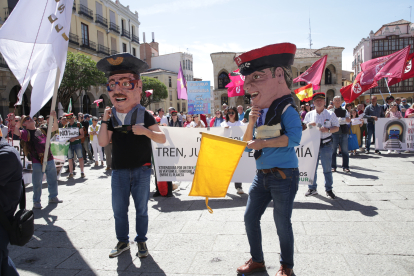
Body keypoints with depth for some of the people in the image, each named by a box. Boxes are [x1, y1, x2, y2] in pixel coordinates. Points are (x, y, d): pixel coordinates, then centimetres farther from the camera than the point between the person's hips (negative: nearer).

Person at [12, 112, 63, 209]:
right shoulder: (26, 133, -3)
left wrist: (54, 117, 2)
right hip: (37, 162, -5)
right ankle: (36, 201, 18)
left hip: (49, 159, 5)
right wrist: (18, 123, -27)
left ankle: (53, 197, 32)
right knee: (37, 183, 4)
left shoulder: (42, 129, 11)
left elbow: (55, 128, 14)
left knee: (53, 180, 16)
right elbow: (16, 132, -21)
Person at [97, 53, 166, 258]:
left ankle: (141, 241, 25)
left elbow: (162, 139, -7)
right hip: (119, 171, 3)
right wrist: (105, 121, -12)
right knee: (119, 209, 12)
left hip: (141, 170, -3)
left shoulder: (144, 115, -5)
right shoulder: (112, 117, 4)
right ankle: (122, 241, 29)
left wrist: (146, 131, -23)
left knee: (141, 208, 8)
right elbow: (103, 143, -4)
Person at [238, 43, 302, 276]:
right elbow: (247, 145, 10)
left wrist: (263, 143, -22)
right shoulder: (260, 112, 11)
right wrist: (252, 123, -6)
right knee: (250, 218, 11)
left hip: (284, 176, -8)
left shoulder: (286, 109, -13)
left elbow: (294, 137, -28)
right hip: (262, 175, 8)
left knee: (282, 222, 4)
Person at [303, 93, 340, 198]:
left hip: (326, 144, -1)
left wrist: (328, 130, -13)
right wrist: (309, 125, -9)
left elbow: (337, 127, 6)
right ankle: (312, 188, 18)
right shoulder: (309, 115, 10)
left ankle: (329, 190, 14)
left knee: (327, 168, 3)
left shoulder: (331, 114, 7)